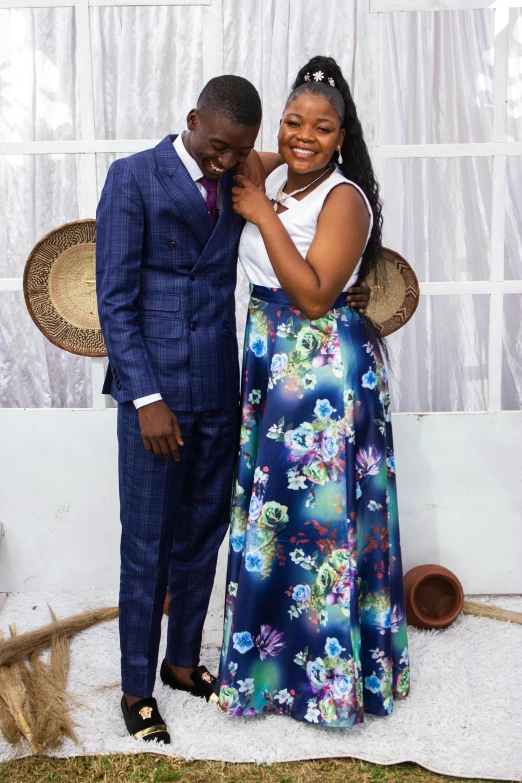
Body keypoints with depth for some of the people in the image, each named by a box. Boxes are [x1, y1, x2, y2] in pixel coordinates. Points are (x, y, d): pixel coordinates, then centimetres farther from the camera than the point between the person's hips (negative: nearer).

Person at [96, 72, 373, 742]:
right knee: (146, 544, 5)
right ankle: (136, 686, 23)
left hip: (221, 391, 5)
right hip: (155, 391, -5)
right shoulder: (133, 177, -4)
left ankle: (183, 659, 34)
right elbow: (116, 298, -9)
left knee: (202, 534, 15)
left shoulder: (243, 185, 11)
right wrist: (147, 398, -15)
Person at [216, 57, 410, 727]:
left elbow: (315, 295, -21)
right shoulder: (272, 180, 9)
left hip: (325, 369, -8)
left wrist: (264, 215, -19)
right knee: (269, 506, 15)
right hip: (269, 363, 8)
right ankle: (271, 653, 35)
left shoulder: (345, 198, -13)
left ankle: (325, 669, 22)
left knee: (317, 510, 2)